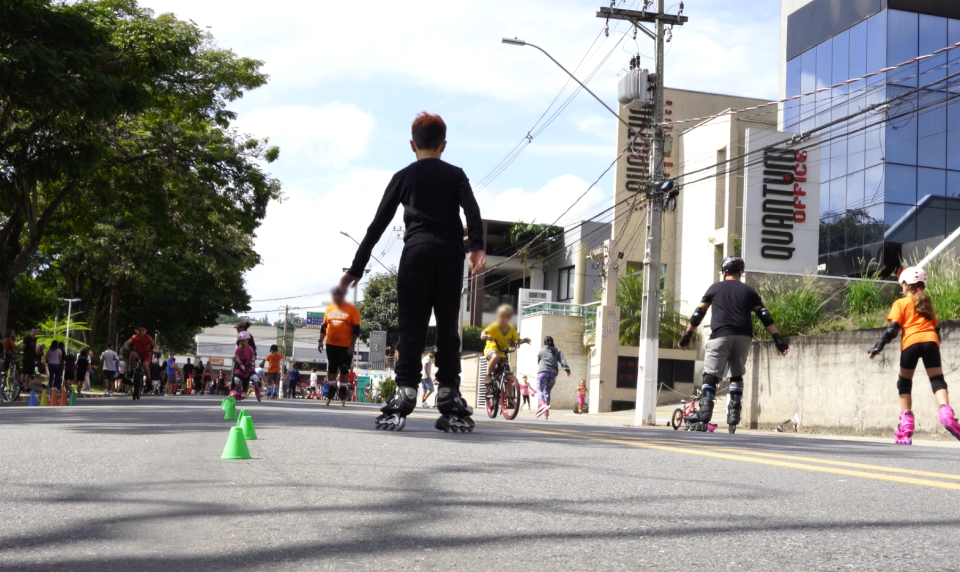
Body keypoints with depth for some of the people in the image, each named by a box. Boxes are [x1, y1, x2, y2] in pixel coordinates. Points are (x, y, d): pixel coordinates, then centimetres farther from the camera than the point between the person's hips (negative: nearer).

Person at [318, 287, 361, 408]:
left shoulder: (352, 309, -6)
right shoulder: (330, 308, 7)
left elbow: (356, 329, -8)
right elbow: (324, 326, 14)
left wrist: (352, 345, -13)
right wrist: (320, 341, 6)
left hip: (346, 346, -4)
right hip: (331, 344, 4)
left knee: (344, 370, 1)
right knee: (331, 369, 8)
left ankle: (342, 395, 11)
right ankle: (330, 393, 19)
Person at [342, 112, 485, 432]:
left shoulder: (404, 177, 16)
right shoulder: (455, 175, 17)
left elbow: (378, 224, 13)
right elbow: (472, 209, -4)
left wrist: (356, 268, 15)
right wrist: (476, 247, -17)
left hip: (417, 251, -1)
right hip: (451, 253, 1)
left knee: (411, 328, -2)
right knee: (448, 328, 5)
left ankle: (403, 400, -12)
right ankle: (450, 402, 1)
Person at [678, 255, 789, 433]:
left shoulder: (715, 288, 12)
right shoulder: (749, 291, 15)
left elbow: (698, 314, 10)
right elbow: (765, 317, 8)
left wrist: (687, 336, 16)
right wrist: (778, 339, 7)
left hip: (720, 336, -2)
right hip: (743, 338, 2)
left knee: (711, 375, -5)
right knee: (737, 375, 17)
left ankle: (705, 412, -21)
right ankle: (734, 414, 12)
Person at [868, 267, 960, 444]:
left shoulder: (901, 303, 12)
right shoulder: (927, 302, 25)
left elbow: (893, 328, 0)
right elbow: (936, 328, 23)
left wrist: (879, 345, -2)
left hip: (911, 342, -2)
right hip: (931, 341, 3)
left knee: (905, 383, 10)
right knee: (937, 381, 1)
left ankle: (906, 426, 2)